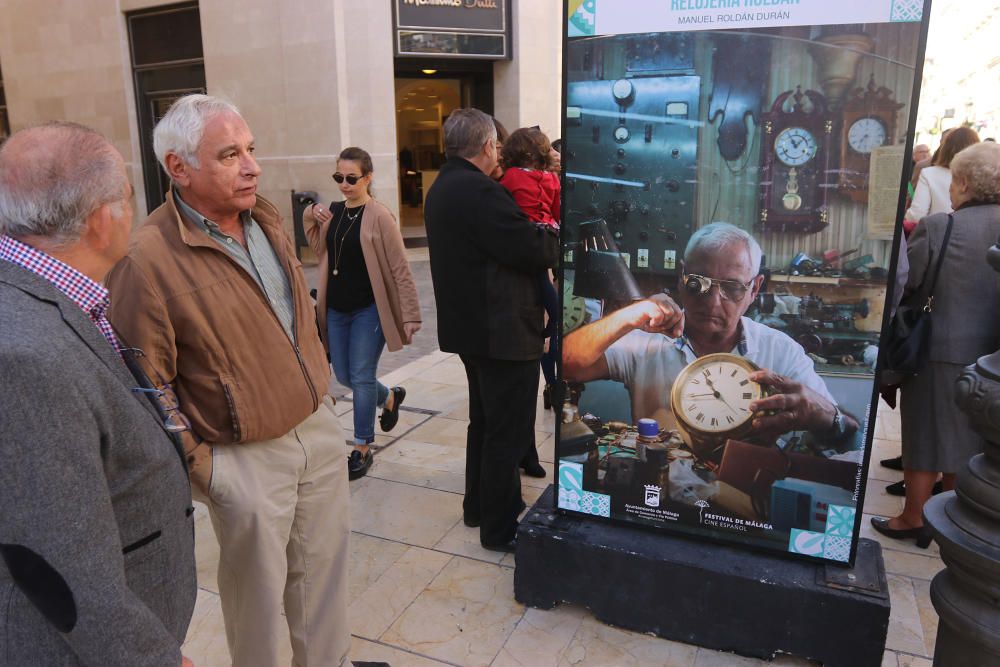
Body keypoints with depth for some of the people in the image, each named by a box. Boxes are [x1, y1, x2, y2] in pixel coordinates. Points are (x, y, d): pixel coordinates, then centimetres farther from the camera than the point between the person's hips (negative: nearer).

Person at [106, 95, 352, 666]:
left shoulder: (268, 218, 2)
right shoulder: (150, 259, -20)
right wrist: (199, 467, -12)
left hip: (320, 428, 7)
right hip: (248, 461, -6)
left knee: (325, 572, 22)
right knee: (260, 592, 15)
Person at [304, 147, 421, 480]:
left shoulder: (379, 217, -13)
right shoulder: (332, 212, 6)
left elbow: (400, 270, -13)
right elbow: (320, 252, 18)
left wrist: (410, 316, -17)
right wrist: (311, 218, 2)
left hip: (369, 310, -6)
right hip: (336, 309, 7)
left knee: (361, 377, -1)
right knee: (344, 376, 14)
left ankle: (362, 449, 14)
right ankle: (390, 397, 42)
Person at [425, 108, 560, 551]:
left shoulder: (441, 188, 11)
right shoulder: (481, 192, -22)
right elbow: (536, 251, -22)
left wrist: (535, 233, 5)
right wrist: (553, 236, -1)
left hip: (469, 326, 10)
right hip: (503, 330, -10)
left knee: (486, 420, 23)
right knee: (508, 431, 2)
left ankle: (479, 505, 37)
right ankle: (500, 528, 14)